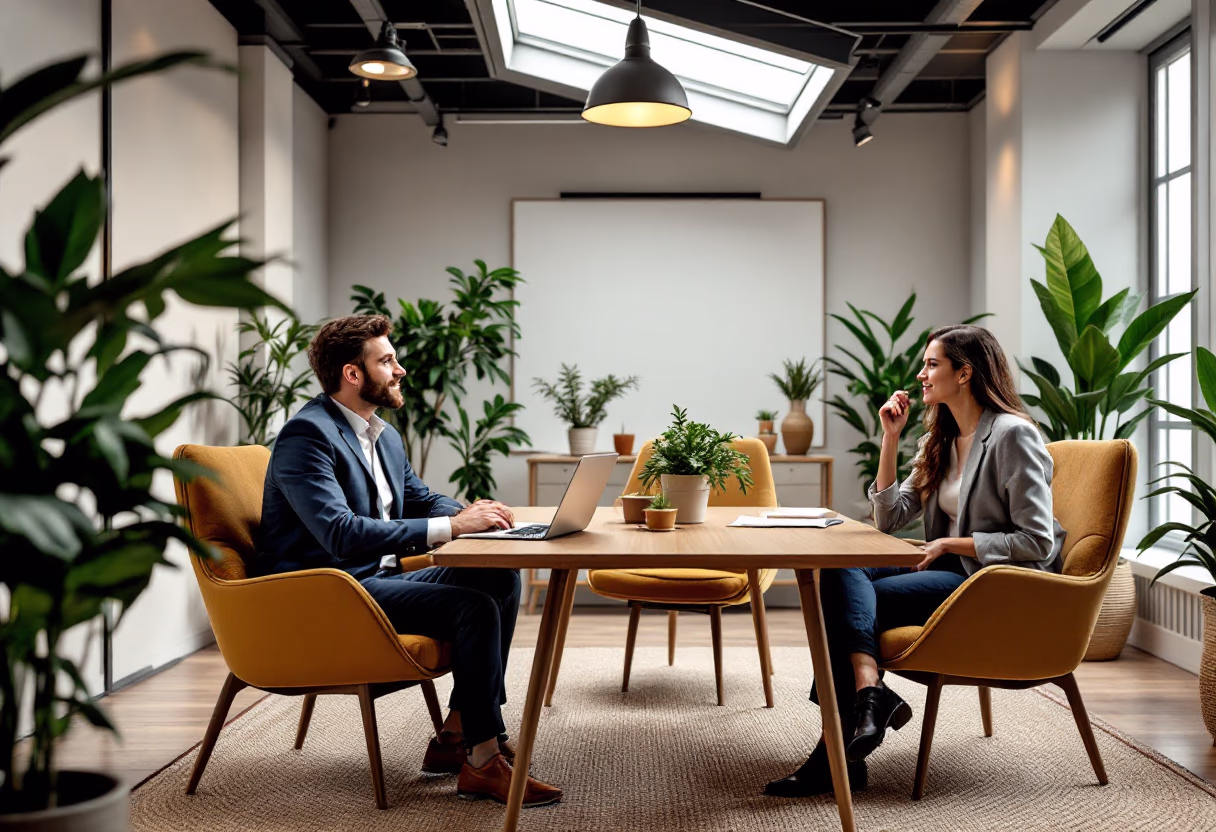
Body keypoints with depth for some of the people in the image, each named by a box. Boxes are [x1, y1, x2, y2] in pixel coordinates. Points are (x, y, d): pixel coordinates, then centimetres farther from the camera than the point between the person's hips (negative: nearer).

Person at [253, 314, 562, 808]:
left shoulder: (385, 436, 14)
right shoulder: (307, 434, -17)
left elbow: (422, 500, 23)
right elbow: (340, 533, -28)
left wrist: (470, 513, -2)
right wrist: (451, 526, -28)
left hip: (376, 579, 10)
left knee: (500, 580, -2)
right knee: (473, 608, -23)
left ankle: (455, 737, 1)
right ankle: (482, 762, -11)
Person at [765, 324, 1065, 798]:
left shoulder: (1012, 436, -10)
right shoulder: (940, 441, 16)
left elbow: (1037, 541, -16)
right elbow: (890, 518, 13)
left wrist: (950, 545, -13)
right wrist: (890, 439, 6)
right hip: (951, 571, 8)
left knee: (848, 600, -20)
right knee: (843, 573, -18)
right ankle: (868, 695, -33)